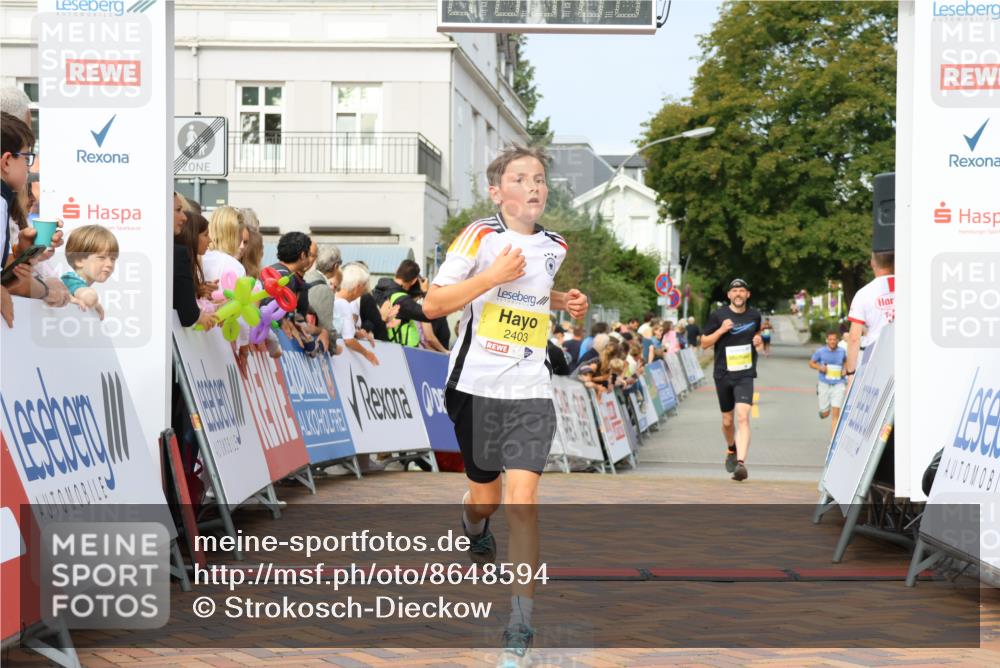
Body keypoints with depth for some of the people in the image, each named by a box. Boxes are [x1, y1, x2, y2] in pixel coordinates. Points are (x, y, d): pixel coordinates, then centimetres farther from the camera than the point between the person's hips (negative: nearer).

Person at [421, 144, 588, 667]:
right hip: (477, 384, -2)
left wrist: (565, 303, 10)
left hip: (530, 389, 2)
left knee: (521, 501, -10)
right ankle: (473, 528, 52)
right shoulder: (481, 236, -7)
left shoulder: (554, 247, 8)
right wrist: (492, 277, -22)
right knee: (485, 498, 11)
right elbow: (432, 304, -12)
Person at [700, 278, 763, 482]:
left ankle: (741, 462, -28)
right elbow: (704, 343, 1)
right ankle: (731, 450, 43)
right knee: (727, 421, 11)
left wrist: (758, 341, 3)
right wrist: (721, 330, -15)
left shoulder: (754, 315, 6)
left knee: (743, 417, -19)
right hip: (723, 374, 0)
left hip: (745, 375, 0)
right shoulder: (718, 315, -2)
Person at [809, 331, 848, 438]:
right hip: (824, 385, 0)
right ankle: (823, 410, 46)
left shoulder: (841, 352, 2)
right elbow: (811, 363, 7)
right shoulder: (821, 352, -3)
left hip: (838, 385, 0)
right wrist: (820, 367, -12)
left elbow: (847, 361, 22)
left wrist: (845, 370, 3)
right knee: (825, 414, 7)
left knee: (836, 414, -10)